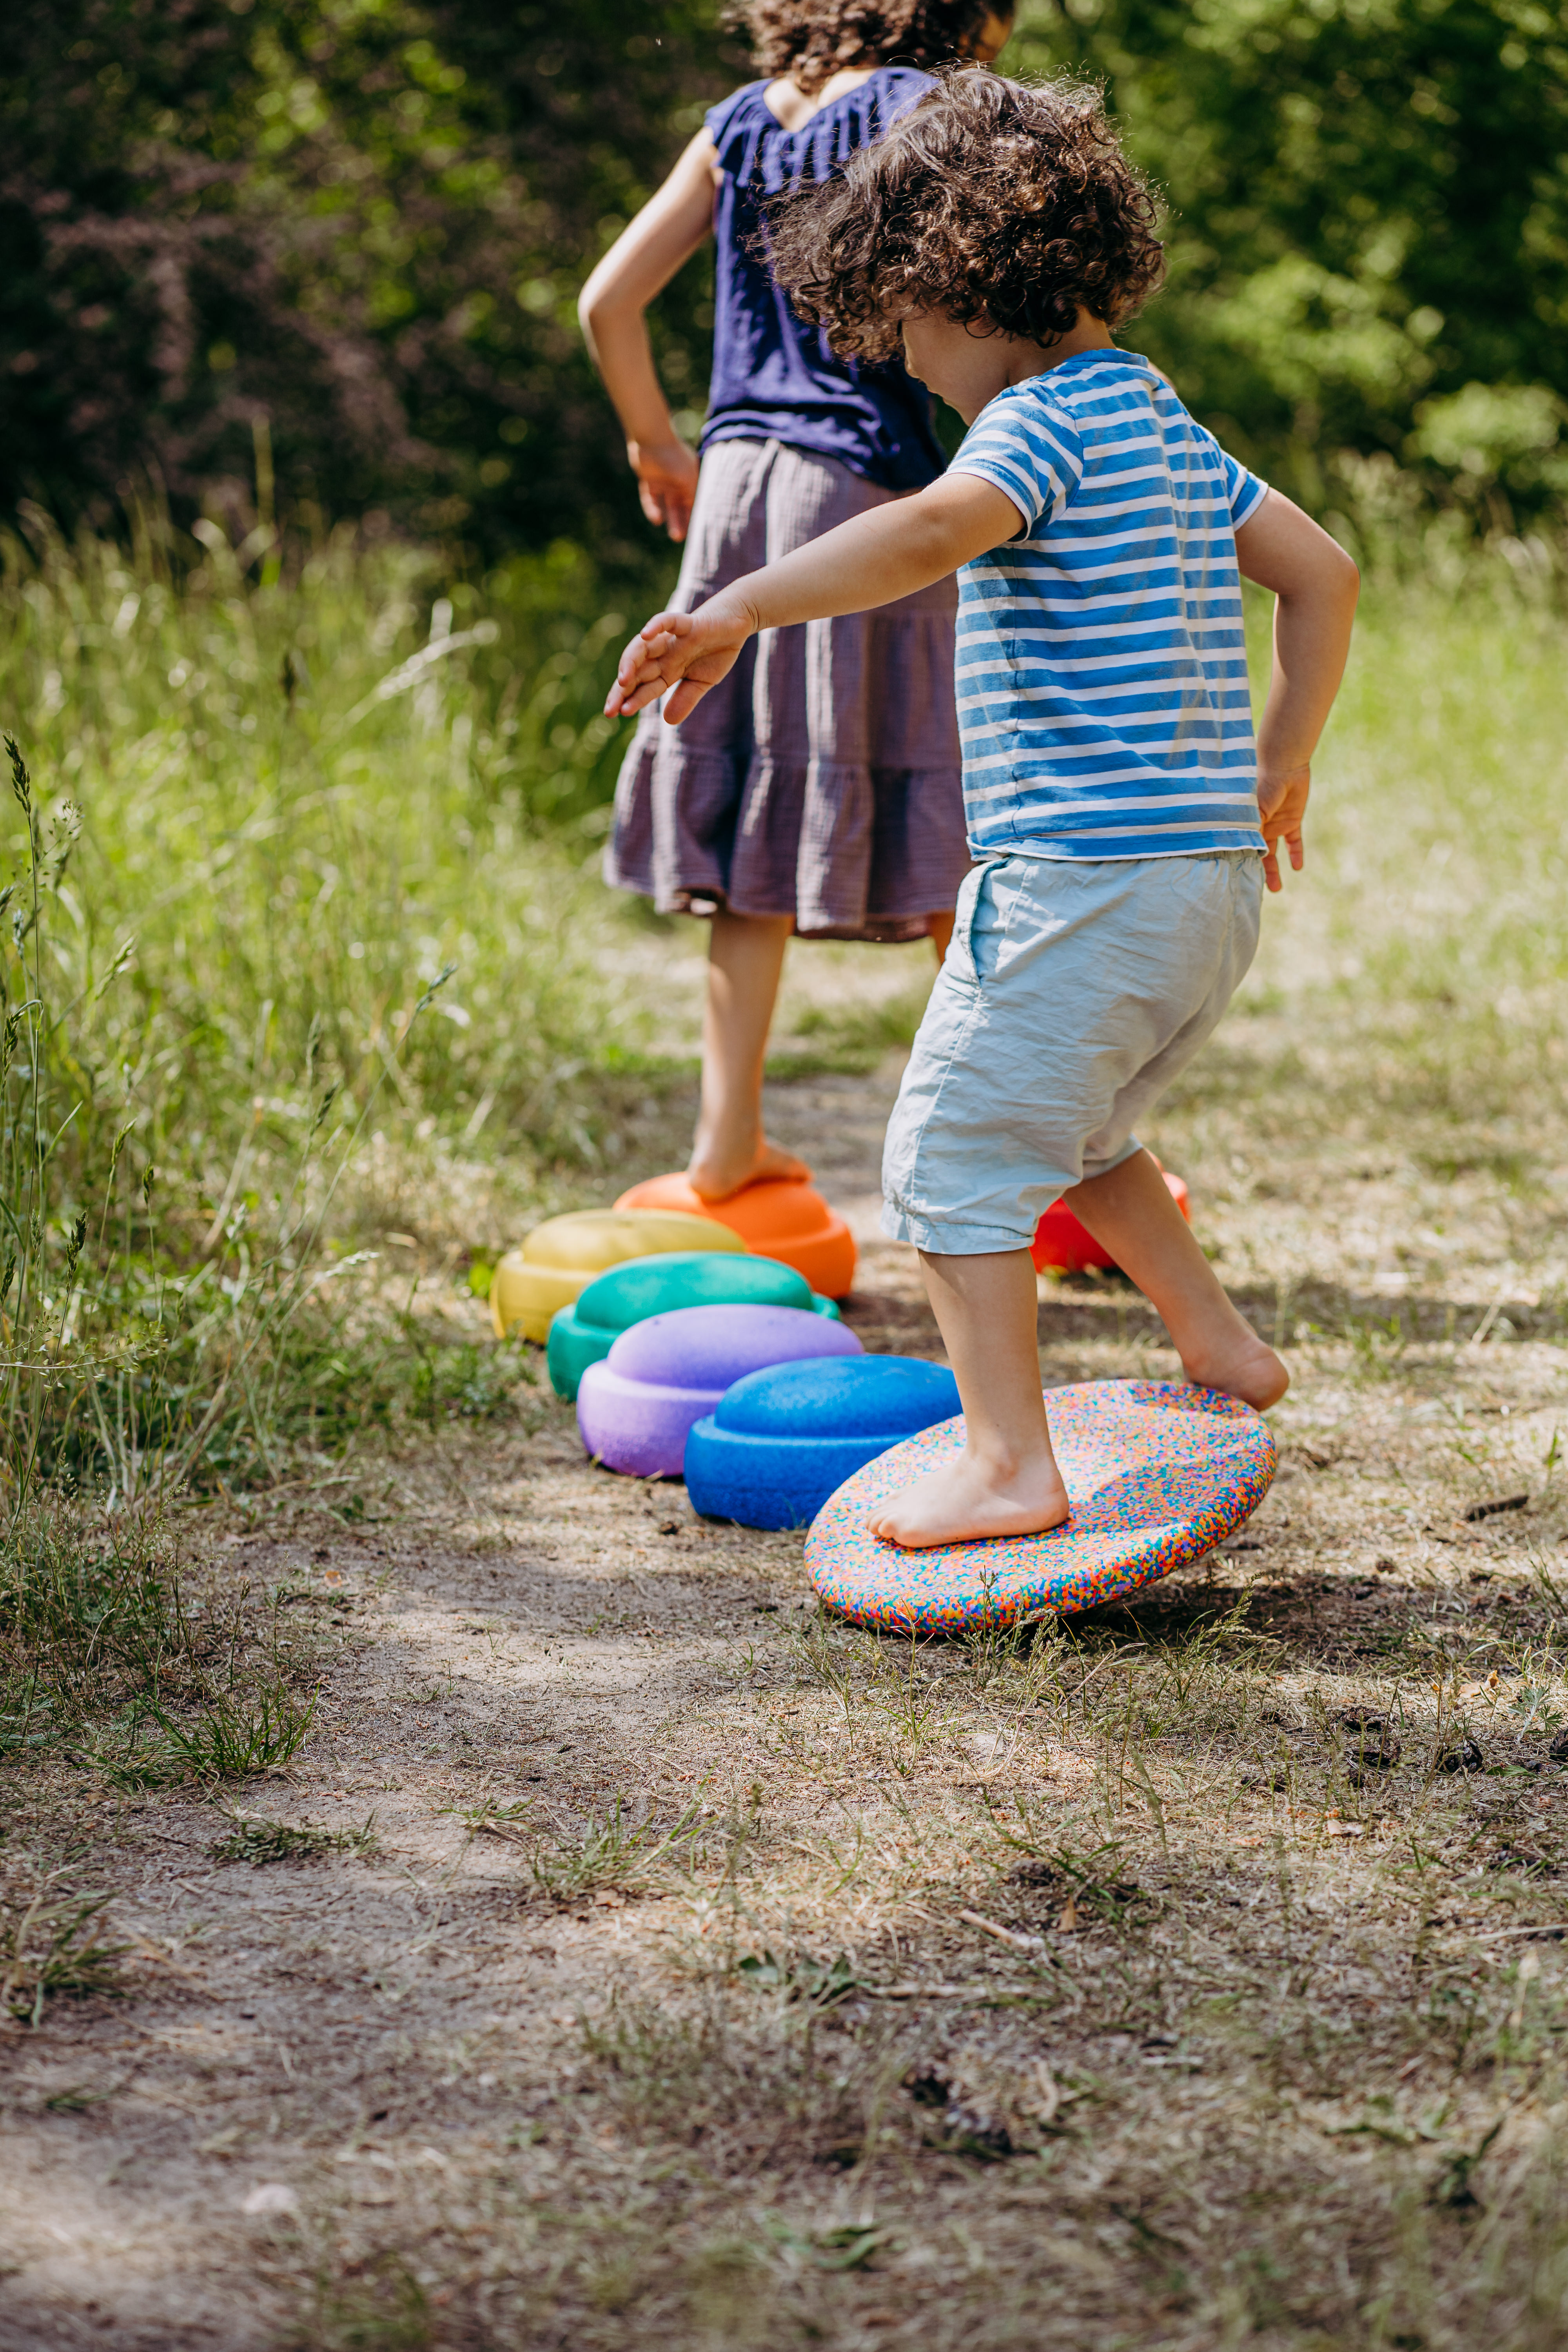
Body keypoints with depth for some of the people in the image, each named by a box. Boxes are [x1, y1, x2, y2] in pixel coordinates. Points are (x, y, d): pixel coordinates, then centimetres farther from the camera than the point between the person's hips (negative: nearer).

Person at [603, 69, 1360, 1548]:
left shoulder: (1043, 419, -11)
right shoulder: (1159, 419, 17)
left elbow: (929, 532, -33)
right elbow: (1322, 572, 24)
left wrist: (734, 610, -39)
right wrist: (1282, 761, 29)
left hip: (1086, 875, -9)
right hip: (1215, 871, 9)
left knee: (956, 1153, -2)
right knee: (1065, 1130, 27)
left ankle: (1008, 1463, -3)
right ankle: (1218, 1349, 32)